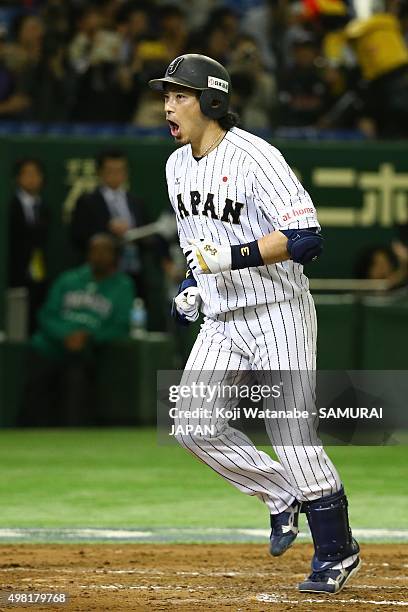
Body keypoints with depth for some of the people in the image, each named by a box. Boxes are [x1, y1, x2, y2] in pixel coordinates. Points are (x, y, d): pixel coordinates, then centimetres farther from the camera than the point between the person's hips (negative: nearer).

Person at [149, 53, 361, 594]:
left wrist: (231, 257, -30)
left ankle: (338, 549, 5)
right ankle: (282, 495, 17)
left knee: (289, 430, -10)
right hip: (221, 321, 8)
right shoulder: (178, 166, 8)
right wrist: (193, 284, 8)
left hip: (277, 314, -8)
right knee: (194, 425, -2)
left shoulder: (254, 159, -18)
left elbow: (306, 238, -25)